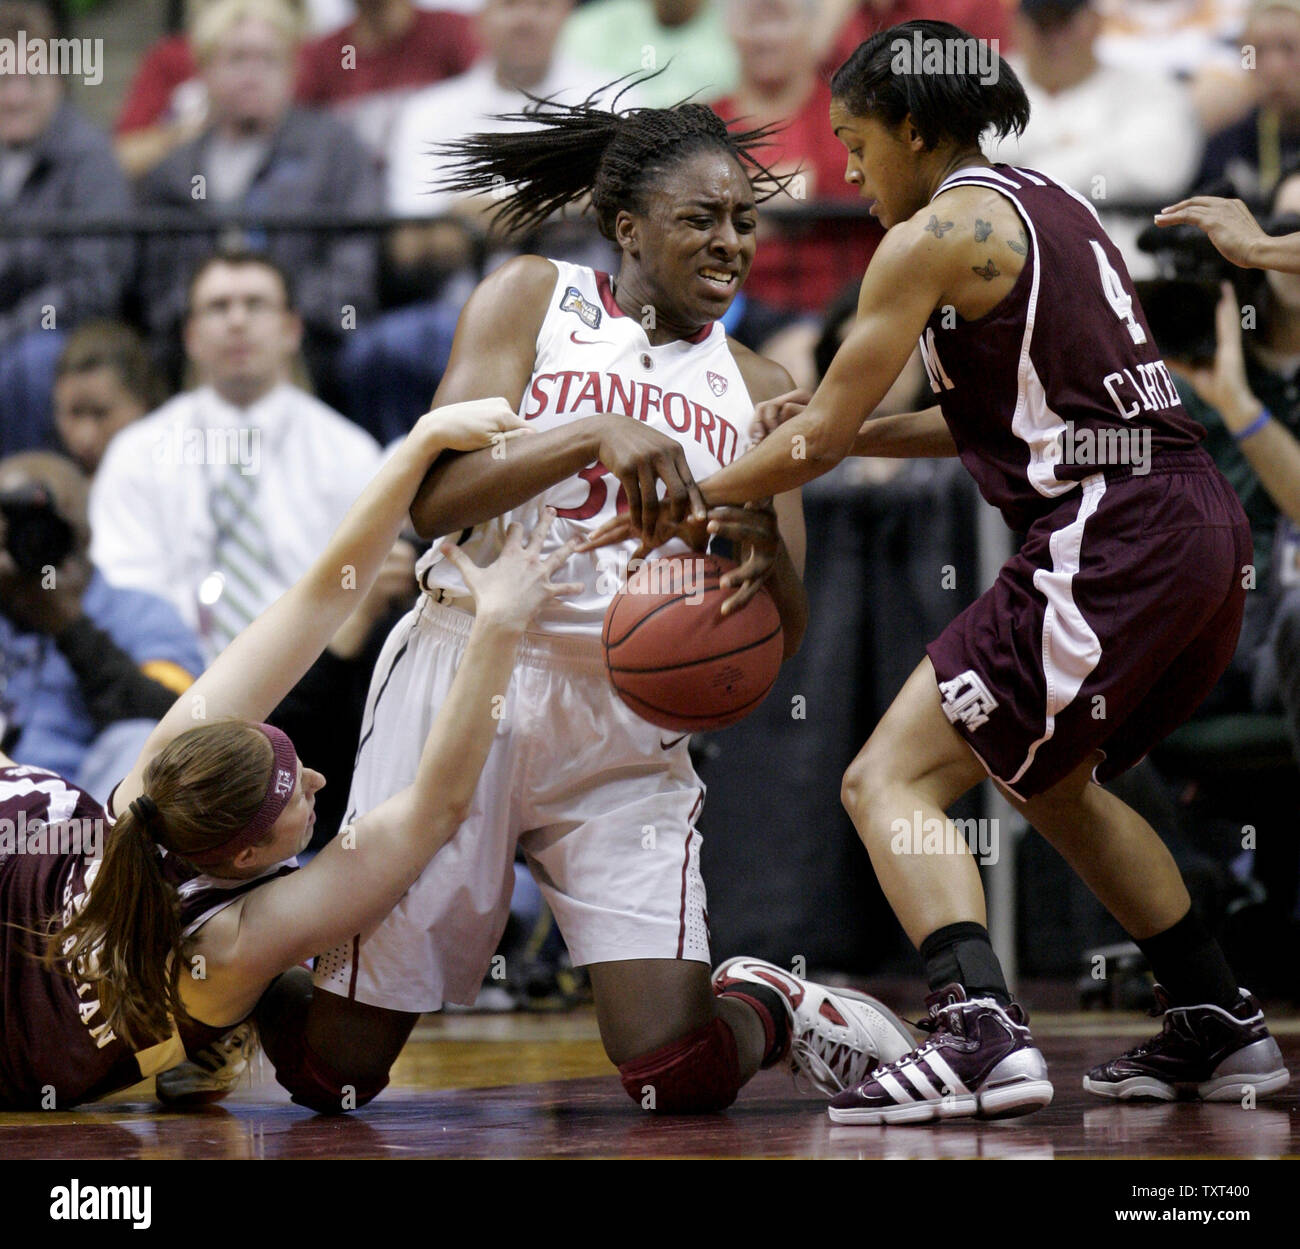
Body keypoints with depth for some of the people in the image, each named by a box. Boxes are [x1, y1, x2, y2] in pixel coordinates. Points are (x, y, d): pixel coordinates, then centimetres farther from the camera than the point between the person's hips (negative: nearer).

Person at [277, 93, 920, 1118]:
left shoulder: (757, 391, 12)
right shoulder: (533, 300, 4)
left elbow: (783, 640, 9)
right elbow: (435, 498, -9)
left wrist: (768, 560, -15)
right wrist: (594, 437, -24)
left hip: (629, 718, 2)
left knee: (680, 1078, -13)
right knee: (333, 1071, 0)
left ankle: (771, 1009, 20)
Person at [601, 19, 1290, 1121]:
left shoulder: (935, 235, -6)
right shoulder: (1048, 206, 20)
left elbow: (818, 439, -4)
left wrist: (681, 503, 9)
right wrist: (851, 430, 24)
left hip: (1111, 541, -9)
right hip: (1205, 528, 9)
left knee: (889, 781, -9)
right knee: (1051, 776, 30)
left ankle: (982, 1034, -28)